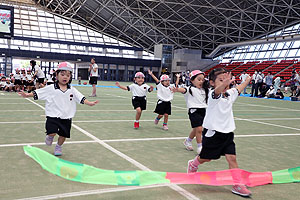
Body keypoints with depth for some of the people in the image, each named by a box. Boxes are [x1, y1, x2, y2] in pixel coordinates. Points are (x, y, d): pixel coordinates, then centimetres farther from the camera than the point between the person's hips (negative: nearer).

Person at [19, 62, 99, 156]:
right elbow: (37, 93, -1)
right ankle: (50, 137, 21)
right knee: (52, 133, -17)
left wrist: (89, 103, -14)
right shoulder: (50, 89, -4)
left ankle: (58, 147, 39)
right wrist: (27, 95, -11)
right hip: (53, 116, -3)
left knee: (63, 135, 10)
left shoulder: (72, 90, 1)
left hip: (66, 117, 3)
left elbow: (81, 98, -1)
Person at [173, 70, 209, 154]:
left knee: (196, 129, 15)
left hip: (203, 110, 7)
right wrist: (178, 89, -50)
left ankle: (188, 141, 38)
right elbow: (184, 90, -29)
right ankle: (199, 147, 0)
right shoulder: (191, 89, -8)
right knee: (199, 129, -13)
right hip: (194, 111, -7)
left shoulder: (204, 90, 15)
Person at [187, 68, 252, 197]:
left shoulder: (230, 94, 5)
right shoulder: (213, 94, -17)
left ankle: (238, 185, 5)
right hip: (213, 132, -5)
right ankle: (193, 165, 43)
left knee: (232, 158, -5)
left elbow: (238, 89, 28)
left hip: (227, 133, 5)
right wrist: (224, 84, -63)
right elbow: (217, 90, -42)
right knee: (205, 158, 12)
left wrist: (247, 80, 39)